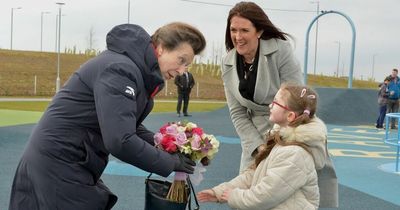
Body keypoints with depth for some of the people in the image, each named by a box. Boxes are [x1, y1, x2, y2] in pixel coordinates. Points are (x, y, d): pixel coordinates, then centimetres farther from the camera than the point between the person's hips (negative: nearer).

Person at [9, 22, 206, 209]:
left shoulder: (138, 70, 7)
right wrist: (171, 163, -18)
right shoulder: (120, 69, -23)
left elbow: (129, 127, 11)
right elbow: (120, 142, -30)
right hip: (57, 167, -9)